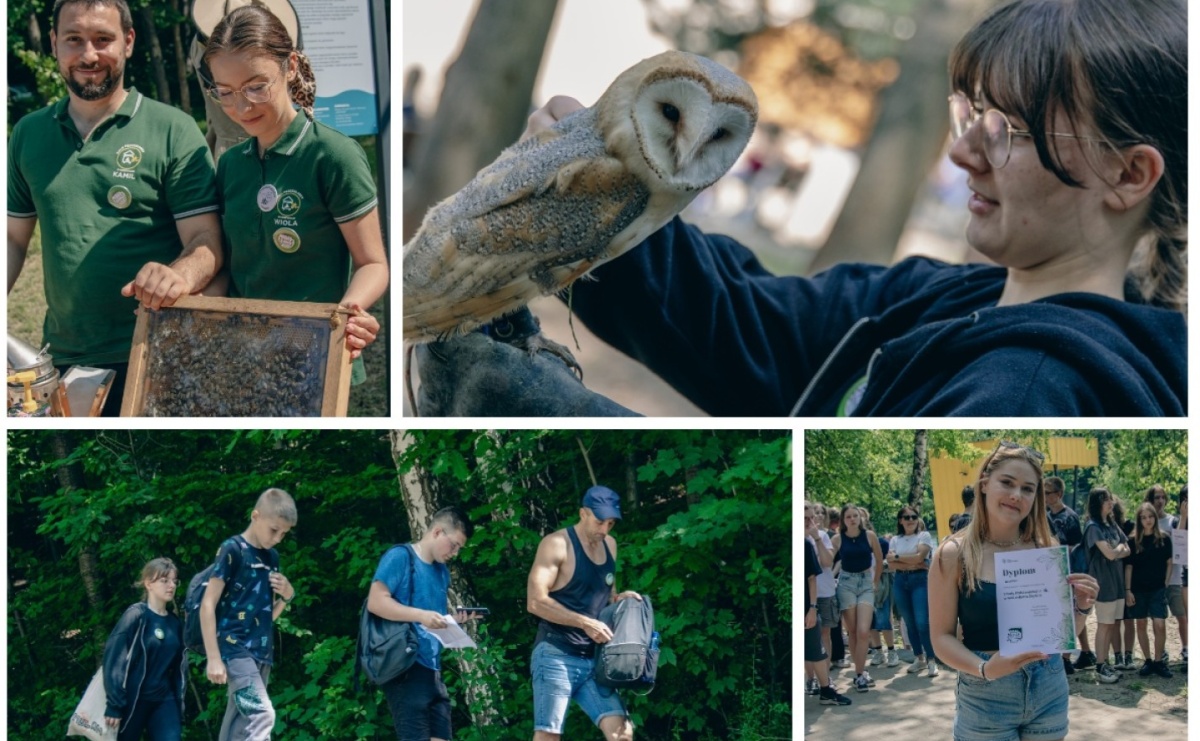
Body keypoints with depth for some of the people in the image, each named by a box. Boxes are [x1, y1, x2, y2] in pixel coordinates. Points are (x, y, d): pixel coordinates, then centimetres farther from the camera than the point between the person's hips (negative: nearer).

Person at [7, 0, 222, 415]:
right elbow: (14, 239, 14)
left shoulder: (172, 131, -4)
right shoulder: (28, 135, 9)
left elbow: (206, 241, -7)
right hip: (62, 362, 4)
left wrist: (179, 275, -29)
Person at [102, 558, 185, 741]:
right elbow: (114, 660, -13)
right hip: (133, 700, -5)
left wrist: (179, 705, 13)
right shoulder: (136, 616, -9)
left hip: (164, 701, 5)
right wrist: (113, 705, -17)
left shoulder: (175, 624, 9)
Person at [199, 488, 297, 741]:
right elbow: (208, 605, -10)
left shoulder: (272, 558, 16)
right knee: (261, 715, -23)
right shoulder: (232, 550, -6)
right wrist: (214, 658, -15)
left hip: (261, 653, 8)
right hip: (234, 649, -8)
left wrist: (287, 595, 3)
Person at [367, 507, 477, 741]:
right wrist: (421, 616, -23)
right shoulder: (400, 556, -5)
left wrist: (453, 622, 2)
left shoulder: (442, 571, 18)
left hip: (432, 669, 8)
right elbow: (376, 601, -14)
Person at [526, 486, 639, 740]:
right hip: (556, 656, -7)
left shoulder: (610, 545, 14)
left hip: (593, 660, 7)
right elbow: (535, 601, -17)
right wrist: (585, 623, -21)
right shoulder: (557, 544, -9)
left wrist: (618, 598, 5)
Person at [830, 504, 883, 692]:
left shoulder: (869, 536, -3)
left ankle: (859, 674, -6)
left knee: (863, 631, -13)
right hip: (846, 584, 0)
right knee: (852, 632, 3)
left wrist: (875, 582, 14)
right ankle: (861, 672, 13)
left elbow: (879, 560, 9)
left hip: (866, 583, 0)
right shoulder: (838, 539, -3)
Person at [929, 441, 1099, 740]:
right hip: (985, 696, -3)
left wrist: (1078, 605, -9)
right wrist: (985, 669, -23)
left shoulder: (1047, 548, 1)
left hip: (1049, 690, 3)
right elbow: (942, 636, -8)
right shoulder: (953, 554, -8)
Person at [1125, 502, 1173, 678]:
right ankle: (1147, 660, 16)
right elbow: (1128, 567, 1)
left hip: (1158, 589, -1)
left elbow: (1169, 563, 7)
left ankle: (1158, 661, 1)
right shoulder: (1133, 541, -1)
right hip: (1138, 589, 1)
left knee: (1160, 625, -11)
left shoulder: (1163, 539, 0)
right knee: (1141, 624, 6)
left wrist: (1165, 584, 0)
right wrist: (1127, 590, -4)